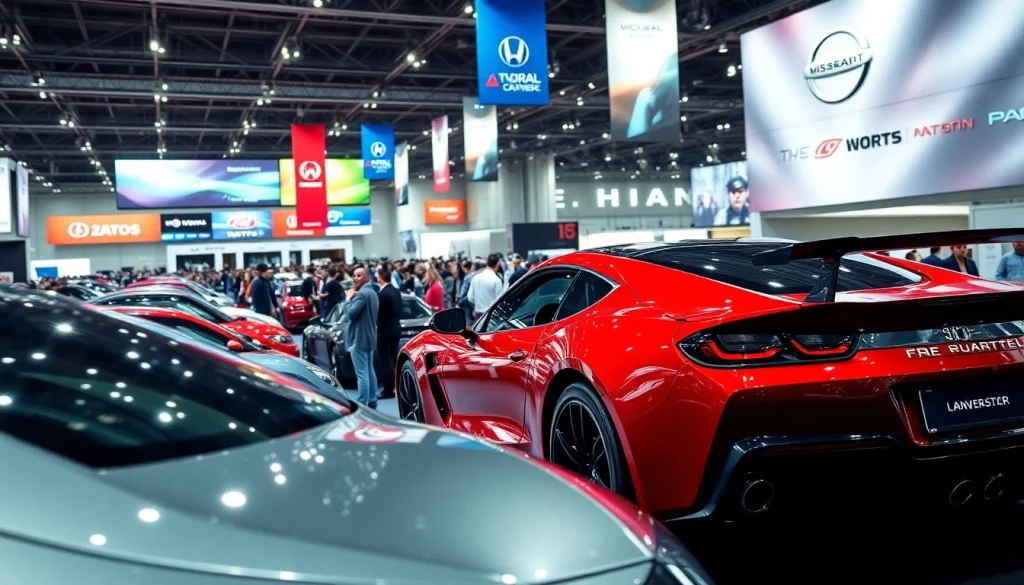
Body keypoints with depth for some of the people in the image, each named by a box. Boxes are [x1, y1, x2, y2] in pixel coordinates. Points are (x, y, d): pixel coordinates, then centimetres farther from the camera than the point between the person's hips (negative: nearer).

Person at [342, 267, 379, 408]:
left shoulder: (361, 294, -17)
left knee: (361, 373, -10)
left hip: (358, 338, -10)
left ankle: (362, 405, -9)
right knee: (369, 370, 16)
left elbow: (350, 314, -22)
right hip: (370, 337, 10)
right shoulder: (373, 293, 16)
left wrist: (349, 299, -8)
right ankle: (372, 401, 21)